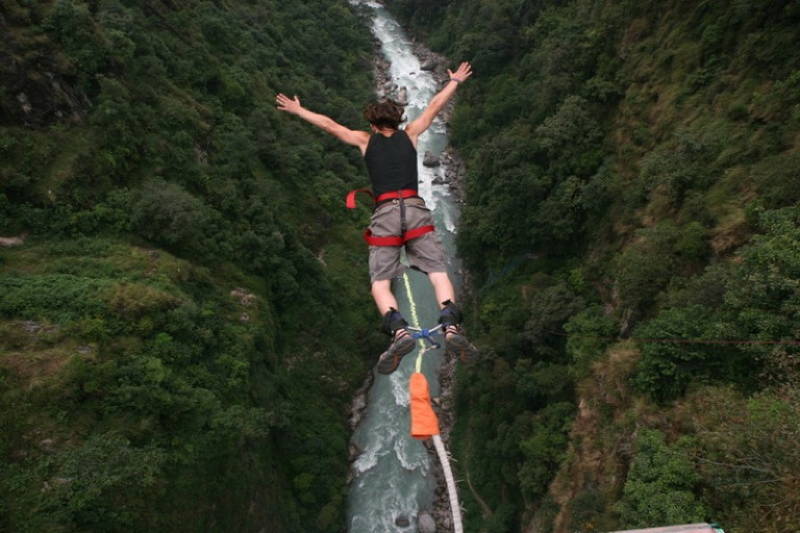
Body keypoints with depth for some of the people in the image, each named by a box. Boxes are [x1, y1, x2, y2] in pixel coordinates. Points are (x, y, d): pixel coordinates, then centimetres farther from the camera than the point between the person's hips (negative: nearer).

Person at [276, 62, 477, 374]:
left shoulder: (365, 140, 15)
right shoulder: (410, 135, 17)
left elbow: (329, 125, 22)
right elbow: (434, 108, 29)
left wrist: (298, 110, 35)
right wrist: (455, 82, 43)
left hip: (385, 213, -1)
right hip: (416, 210, 1)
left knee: (380, 283, 2)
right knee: (438, 272, -2)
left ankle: (399, 331, -24)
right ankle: (451, 326, -26)